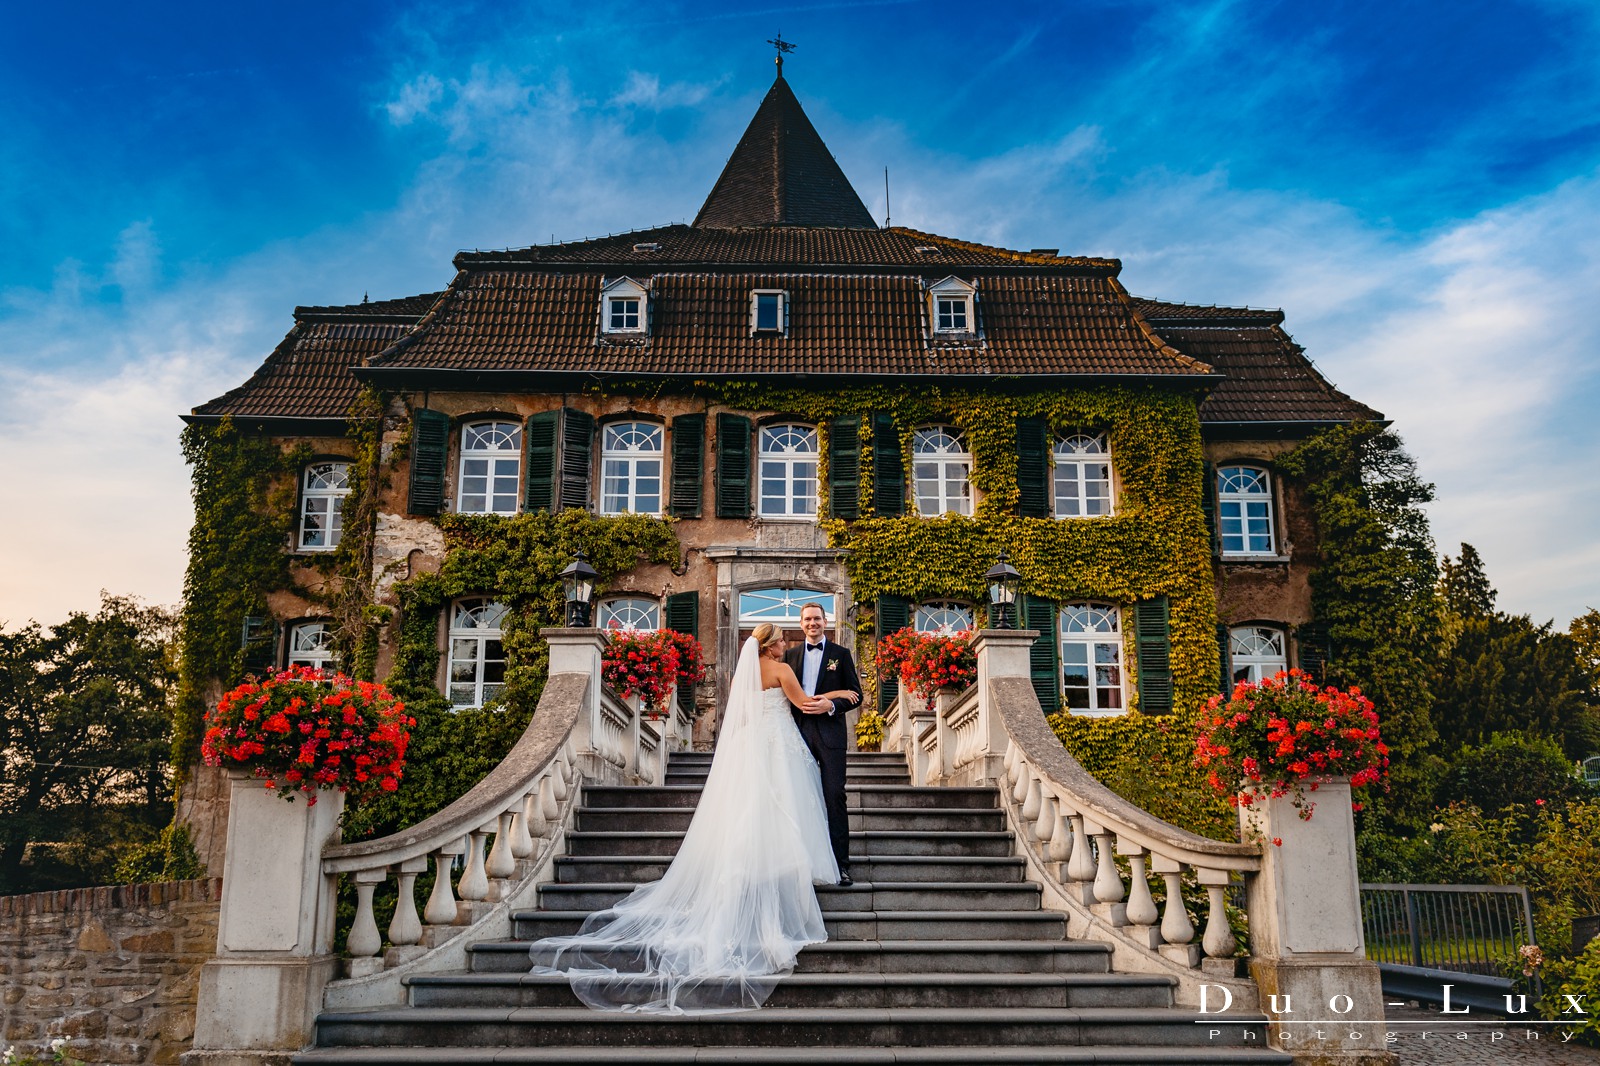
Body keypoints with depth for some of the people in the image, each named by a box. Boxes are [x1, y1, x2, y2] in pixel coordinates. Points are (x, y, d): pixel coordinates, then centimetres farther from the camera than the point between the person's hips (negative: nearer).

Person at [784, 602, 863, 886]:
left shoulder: (841, 653, 6)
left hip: (830, 732, -3)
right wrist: (799, 706, -5)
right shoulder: (792, 654, 14)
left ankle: (841, 863, -6)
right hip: (800, 732, 3)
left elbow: (855, 694, 3)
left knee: (835, 795, -8)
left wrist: (830, 706, -13)